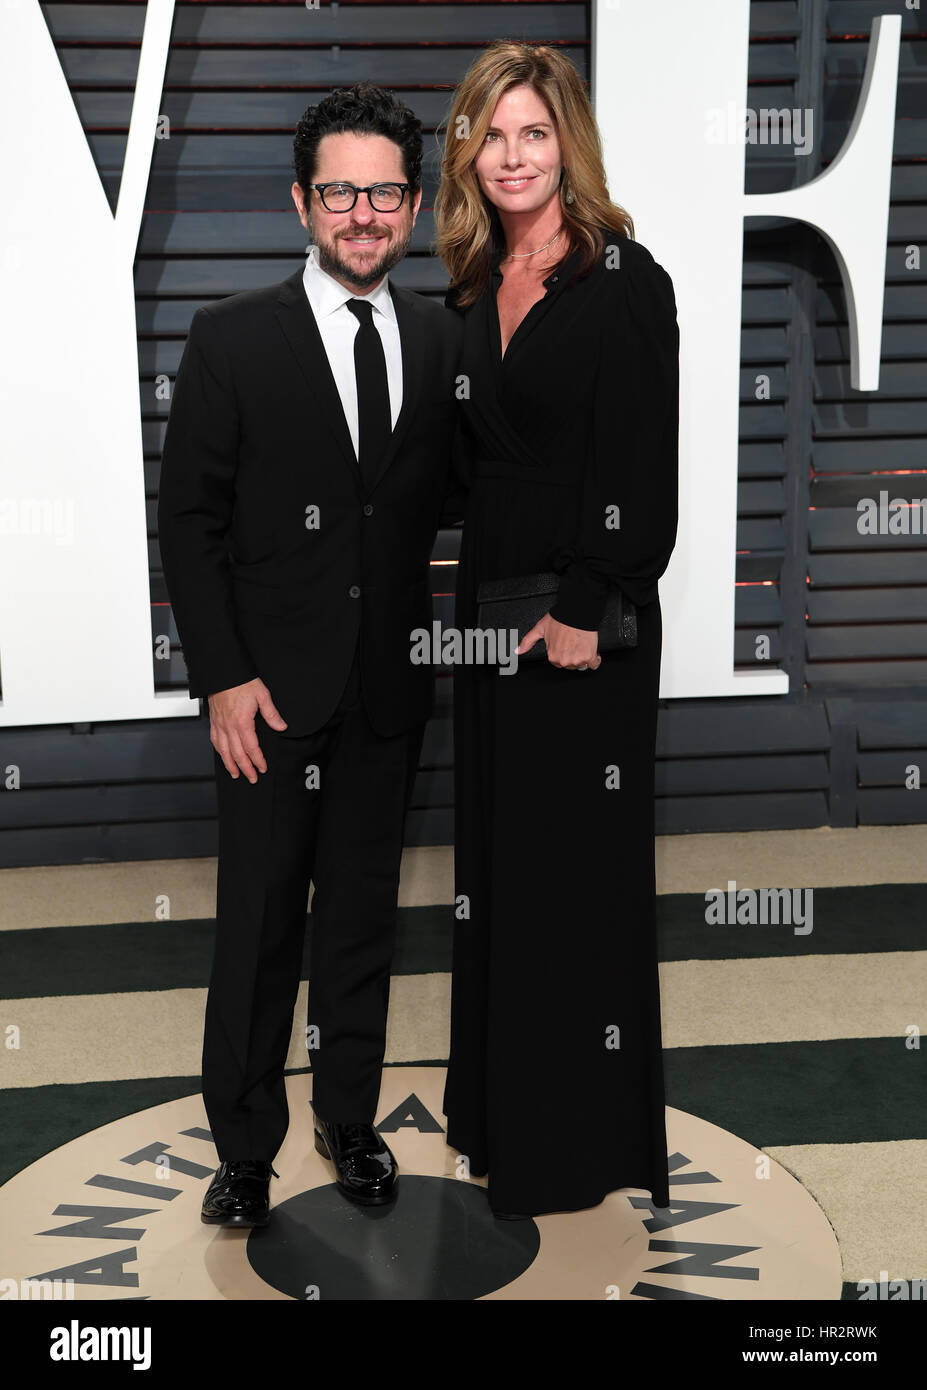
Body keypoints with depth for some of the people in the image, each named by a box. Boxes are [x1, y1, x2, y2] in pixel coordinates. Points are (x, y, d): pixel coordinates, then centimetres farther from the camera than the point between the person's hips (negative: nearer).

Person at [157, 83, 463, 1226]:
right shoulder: (231, 339, -4)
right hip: (271, 690, -3)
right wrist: (223, 679, -11)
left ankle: (349, 1118, 33)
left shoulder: (444, 341, 5)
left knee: (363, 916, 15)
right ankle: (245, 1146, 24)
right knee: (258, 927, 6)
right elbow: (190, 522, -5)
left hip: (390, 690, 3)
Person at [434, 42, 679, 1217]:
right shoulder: (472, 290, 11)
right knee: (496, 855, 15)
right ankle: (505, 1113, 31)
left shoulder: (626, 281, -9)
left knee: (581, 867, 2)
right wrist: (478, 600, 6)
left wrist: (584, 610, -19)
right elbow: (473, 459, 13)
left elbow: (645, 470, -14)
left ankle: (587, 1140, 19)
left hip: (586, 622, -7)